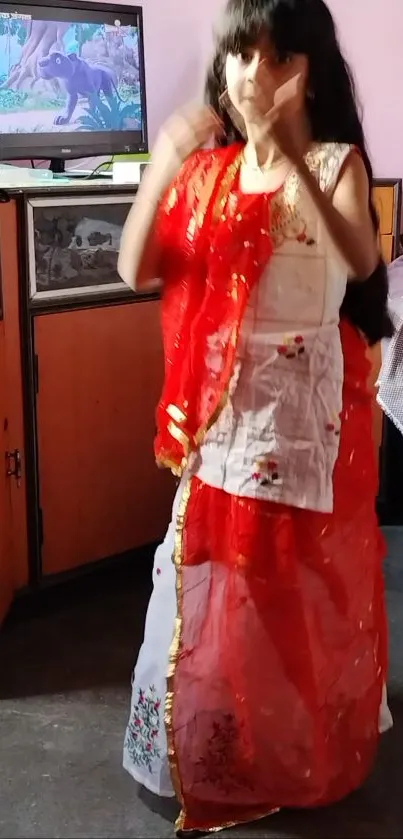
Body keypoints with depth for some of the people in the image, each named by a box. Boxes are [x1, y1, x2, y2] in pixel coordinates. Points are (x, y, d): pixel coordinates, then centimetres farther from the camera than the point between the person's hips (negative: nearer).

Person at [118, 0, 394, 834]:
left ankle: (309, 749, 32)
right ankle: (217, 753, 34)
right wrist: (162, 165, -19)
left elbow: (362, 262, -28)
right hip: (225, 408, 4)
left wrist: (289, 156, -36)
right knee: (214, 580, 12)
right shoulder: (208, 170, 3)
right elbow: (136, 271, -6)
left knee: (307, 582, 9)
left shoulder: (337, 162, -8)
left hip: (310, 404, -3)